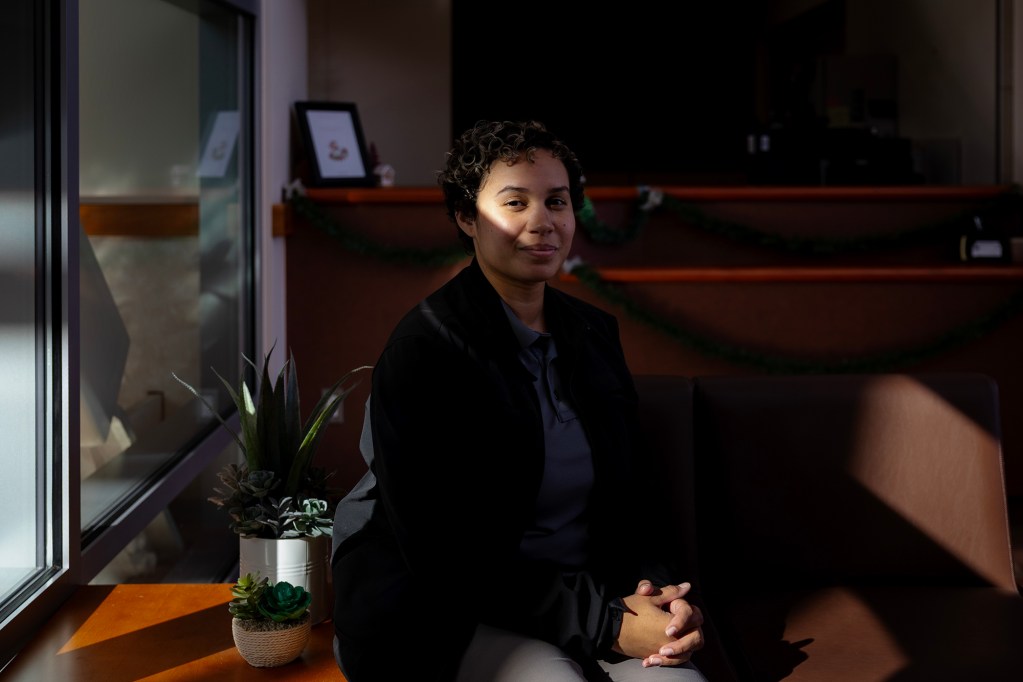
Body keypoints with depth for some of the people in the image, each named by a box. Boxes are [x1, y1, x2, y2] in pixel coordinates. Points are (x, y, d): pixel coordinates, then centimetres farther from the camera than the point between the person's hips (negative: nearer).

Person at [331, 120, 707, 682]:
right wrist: (604, 622, -19)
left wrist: (656, 587, -6)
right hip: (458, 615, -5)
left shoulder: (594, 331, 9)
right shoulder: (422, 350, -12)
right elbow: (443, 556, -15)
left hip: (597, 594, 5)